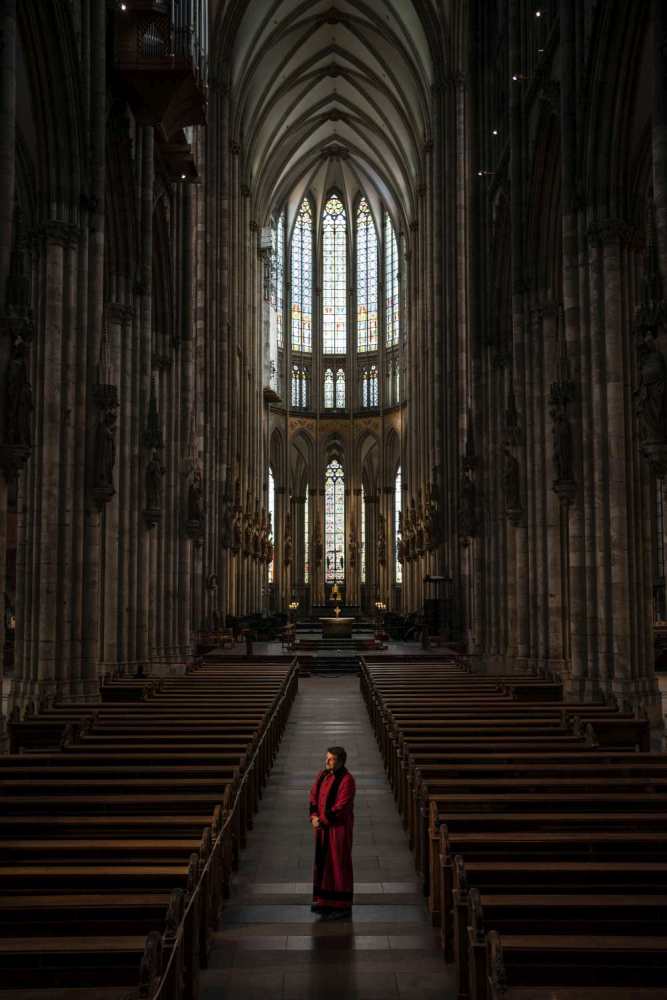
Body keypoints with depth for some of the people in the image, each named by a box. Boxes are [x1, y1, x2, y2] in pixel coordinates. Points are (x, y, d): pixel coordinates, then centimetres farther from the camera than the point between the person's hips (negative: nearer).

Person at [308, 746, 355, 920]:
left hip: (339, 827, -7)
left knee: (338, 864, 0)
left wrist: (322, 820, -16)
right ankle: (325, 901, 23)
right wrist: (314, 816, -5)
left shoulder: (346, 780, -16)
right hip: (322, 826, 7)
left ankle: (342, 906, 9)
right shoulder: (323, 775, 6)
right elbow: (313, 796, 10)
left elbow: (341, 806, -20)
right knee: (323, 863, 12)